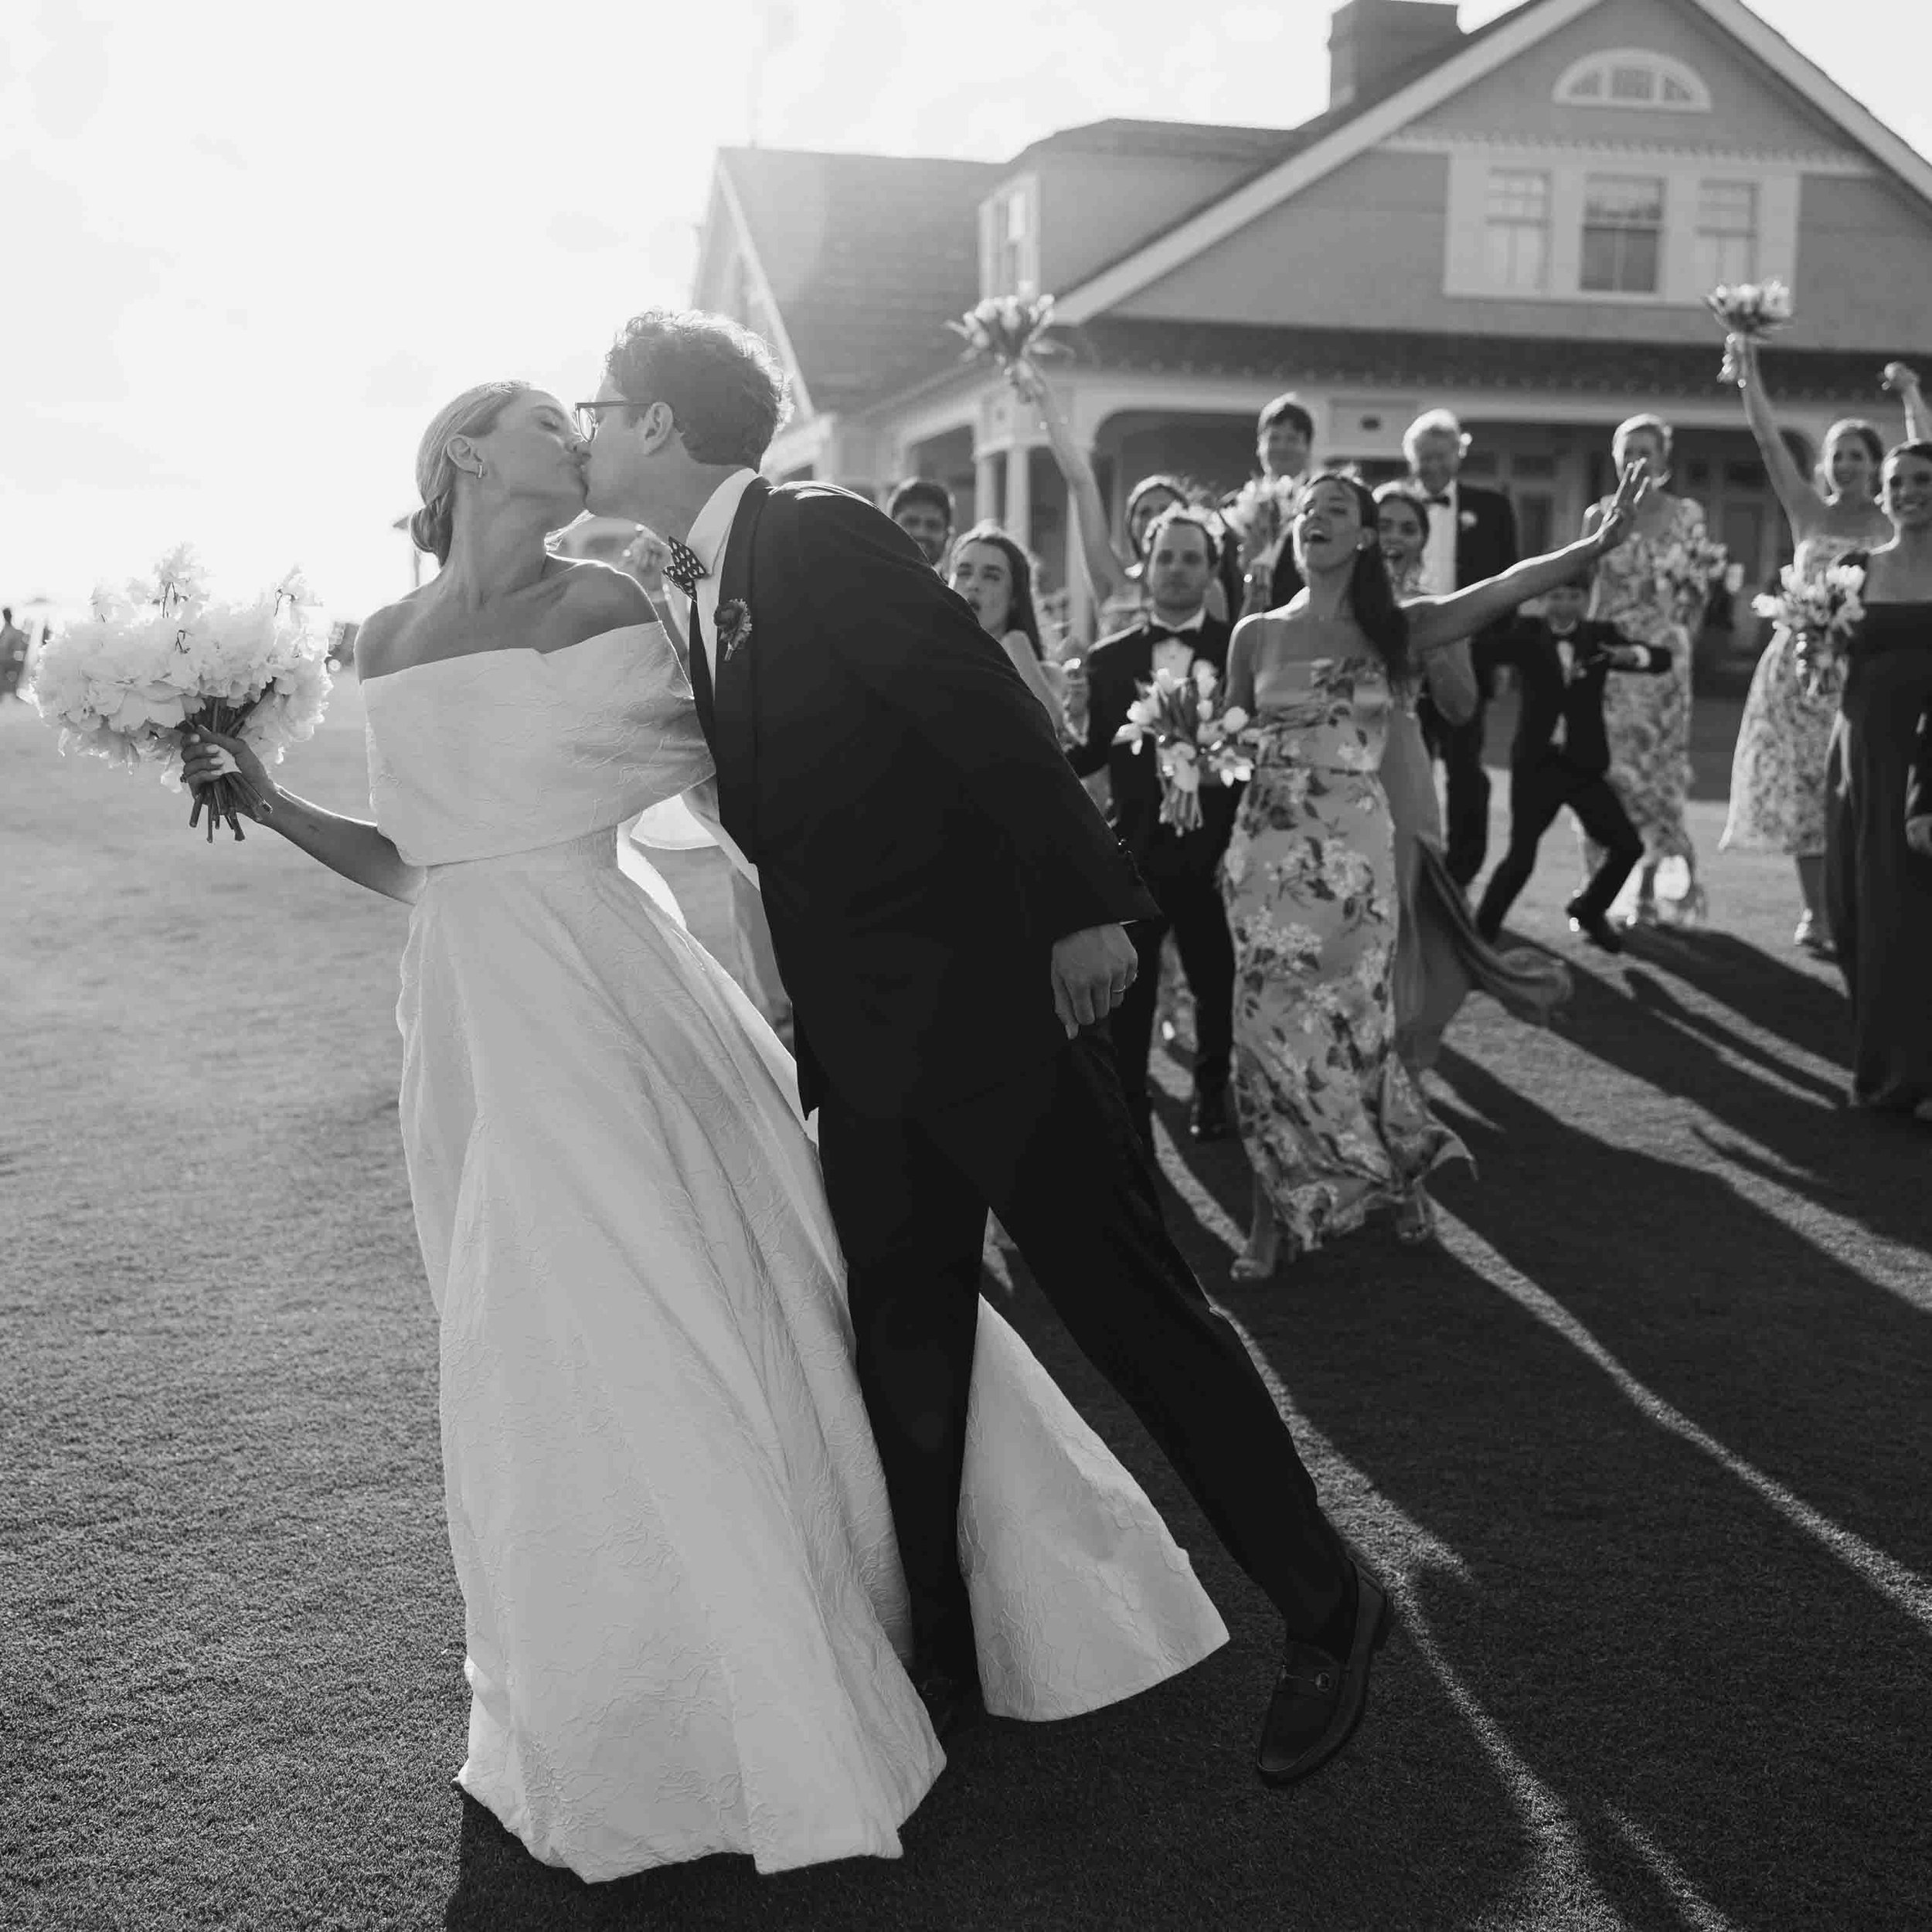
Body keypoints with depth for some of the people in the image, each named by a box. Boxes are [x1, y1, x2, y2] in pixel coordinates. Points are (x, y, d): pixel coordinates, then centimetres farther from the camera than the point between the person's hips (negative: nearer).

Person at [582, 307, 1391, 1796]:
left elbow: (990, 708, -19)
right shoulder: (705, 595, 13)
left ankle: (1326, 1604, 15)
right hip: (864, 1045, 8)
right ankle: (942, 1656, 27)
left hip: (992, 999, -8)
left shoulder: (821, 537, -12)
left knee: (1135, 1307, -1)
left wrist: (1086, 904, -23)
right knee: (904, 1354, 13)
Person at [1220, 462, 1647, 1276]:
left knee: (1346, 1021, 0)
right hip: (1268, 845, 1)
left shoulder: (1393, 629, 3)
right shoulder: (1256, 635, 8)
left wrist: (1596, 544, -23)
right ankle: (1275, 1212, 14)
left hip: (1352, 847, -1)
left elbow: (1502, 590, -11)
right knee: (1272, 1025, 2)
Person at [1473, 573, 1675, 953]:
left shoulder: (1600, 636, 5)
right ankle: (1482, 931, 7)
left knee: (1628, 846, 3)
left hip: (1584, 764, 3)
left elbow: (1662, 659, -4)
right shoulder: (1526, 633, 1)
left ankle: (1589, 911, 28)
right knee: (1521, 854, -7)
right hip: (1537, 763, -3)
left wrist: (1634, 654, -23)